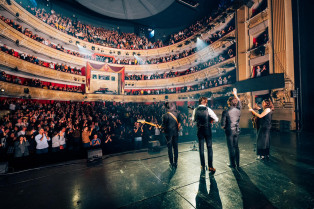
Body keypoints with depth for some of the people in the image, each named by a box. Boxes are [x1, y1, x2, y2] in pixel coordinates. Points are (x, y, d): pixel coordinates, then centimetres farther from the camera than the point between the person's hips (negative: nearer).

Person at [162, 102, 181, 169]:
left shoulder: (165, 115, -16)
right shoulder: (177, 113, -3)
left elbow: (163, 126, -13)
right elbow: (179, 123, 1)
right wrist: (177, 129, 13)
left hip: (168, 133, -4)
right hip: (175, 132, 4)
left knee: (170, 148, 8)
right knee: (175, 147, 15)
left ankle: (172, 164, 16)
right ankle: (175, 163, 25)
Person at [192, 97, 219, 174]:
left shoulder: (195, 110, -3)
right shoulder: (208, 109, -11)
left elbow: (193, 119, 9)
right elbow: (216, 119, -8)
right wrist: (210, 120, 8)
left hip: (199, 130, 2)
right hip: (207, 130, -2)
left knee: (201, 148, 11)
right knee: (209, 147, 8)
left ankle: (202, 165, 22)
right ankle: (210, 166, 10)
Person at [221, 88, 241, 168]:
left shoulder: (225, 112, -16)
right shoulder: (238, 110, -1)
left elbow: (223, 124, -14)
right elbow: (239, 102, 22)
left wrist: (224, 127, 9)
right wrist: (235, 94, 30)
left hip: (229, 131, -5)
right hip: (237, 131, 5)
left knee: (231, 148, 5)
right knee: (236, 147, 16)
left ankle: (233, 164, 15)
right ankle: (237, 164, 27)